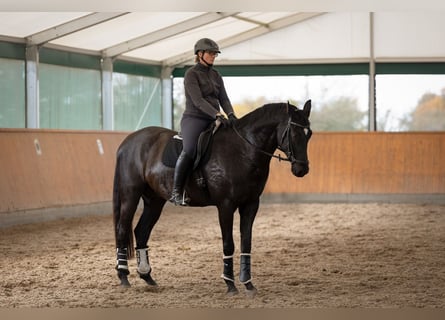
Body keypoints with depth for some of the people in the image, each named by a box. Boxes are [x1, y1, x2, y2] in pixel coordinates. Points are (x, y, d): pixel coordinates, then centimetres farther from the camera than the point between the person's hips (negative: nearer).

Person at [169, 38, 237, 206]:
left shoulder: (216, 75, 17)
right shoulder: (191, 74, -5)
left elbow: (223, 98, 10)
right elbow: (198, 100, -16)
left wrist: (230, 114, -11)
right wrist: (218, 115, -27)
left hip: (213, 121, 7)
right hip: (194, 119, -7)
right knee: (189, 151, -30)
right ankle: (176, 192, -24)